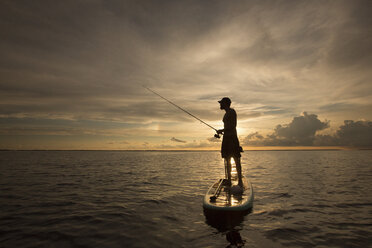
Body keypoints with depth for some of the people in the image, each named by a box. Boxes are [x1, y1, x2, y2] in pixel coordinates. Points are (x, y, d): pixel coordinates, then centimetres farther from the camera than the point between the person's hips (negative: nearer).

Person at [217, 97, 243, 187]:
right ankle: (229, 180, 12)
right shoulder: (226, 114, 22)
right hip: (226, 138, 9)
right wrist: (222, 131, 15)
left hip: (232, 137, -9)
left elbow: (233, 126, -15)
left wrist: (221, 130, -10)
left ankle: (240, 181, -5)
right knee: (227, 160, 7)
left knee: (236, 160, -8)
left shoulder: (231, 111, -5)